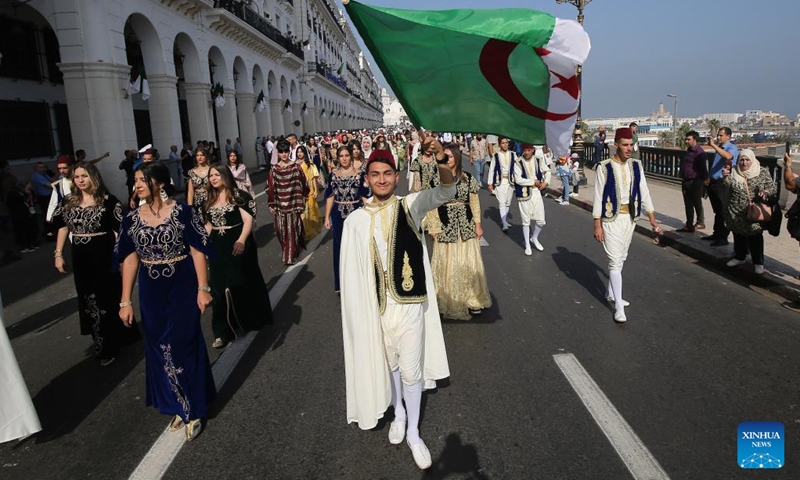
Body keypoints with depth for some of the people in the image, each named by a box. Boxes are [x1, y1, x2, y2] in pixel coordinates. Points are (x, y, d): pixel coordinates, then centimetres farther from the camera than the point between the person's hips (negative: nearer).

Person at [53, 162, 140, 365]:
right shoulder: (68, 201, 4)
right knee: (88, 299, 12)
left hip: (104, 254, -5)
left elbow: (118, 229, -9)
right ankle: (104, 344, 27)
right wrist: (58, 253, 7)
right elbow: (63, 226, 12)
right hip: (80, 256, 5)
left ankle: (109, 346, 22)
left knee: (108, 298, 7)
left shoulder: (108, 201, -10)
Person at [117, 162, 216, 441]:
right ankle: (178, 406, 30)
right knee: (159, 348, 11)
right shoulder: (132, 218, 1)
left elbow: (198, 251, -9)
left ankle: (194, 410, 21)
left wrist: (203, 288, -13)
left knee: (183, 345, 3)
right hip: (151, 292, 4)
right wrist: (125, 300, 1)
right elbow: (130, 259, 2)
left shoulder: (182, 211, -10)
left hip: (182, 288, -4)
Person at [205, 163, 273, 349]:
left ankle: (252, 319, 29)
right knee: (219, 288, 5)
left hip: (238, 246, -5)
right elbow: (208, 224, 17)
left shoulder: (239, 195, -7)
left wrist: (241, 240, -27)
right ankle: (223, 331, 11)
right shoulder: (210, 199, 10)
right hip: (217, 248, 5)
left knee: (244, 283, 8)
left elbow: (249, 219, -15)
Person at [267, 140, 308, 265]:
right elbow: (270, 188, 3)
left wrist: (302, 199, 8)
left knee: (292, 229, 1)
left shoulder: (296, 167, -2)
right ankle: (288, 251, 27)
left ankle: (290, 255, 11)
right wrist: (271, 204, 3)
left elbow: (302, 183, 5)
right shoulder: (274, 170, 1)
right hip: (280, 204, 1)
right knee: (282, 229, 6)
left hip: (293, 203, -1)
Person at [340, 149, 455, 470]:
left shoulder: (411, 206, -6)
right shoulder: (356, 220, -6)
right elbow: (351, 272, -2)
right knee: (389, 364, 21)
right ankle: (398, 414, 47)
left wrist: (442, 161, -41)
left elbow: (446, 192, -21)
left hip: (409, 304, -1)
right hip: (376, 307, 1)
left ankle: (413, 432, 30)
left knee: (411, 370, 9)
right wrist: (360, 310, -3)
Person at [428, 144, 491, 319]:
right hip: (445, 227, -1)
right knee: (446, 264, 5)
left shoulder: (468, 178, 2)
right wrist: (434, 228, -4)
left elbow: (475, 203, 6)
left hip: (466, 226, 1)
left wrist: (478, 225, 2)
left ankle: (471, 299, 20)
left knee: (468, 262, 6)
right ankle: (448, 300, 18)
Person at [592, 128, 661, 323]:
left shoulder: (636, 166, 3)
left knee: (621, 258, 17)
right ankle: (619, 307, 1)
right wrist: (597, 225, -12)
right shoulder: (604, 167, -12)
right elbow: (598, 197, -11)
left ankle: (611, 293, 36)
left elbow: (644, 193, 6)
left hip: (630, 218, 6)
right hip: (611, 219, -5)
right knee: (615, 261, -5)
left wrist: (652, 219, 3)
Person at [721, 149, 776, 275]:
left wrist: (766, 192, -23)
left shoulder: (762, 172, -3)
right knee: (738, 235, 15)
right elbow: (727, 185, -11)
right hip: (736, 212, 2)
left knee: (755, 236, 3)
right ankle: (739, 256, 32)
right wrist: (725, 177, -32)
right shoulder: (733, 171, 1)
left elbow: (773, 187, -1)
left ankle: (758, 262, 14)